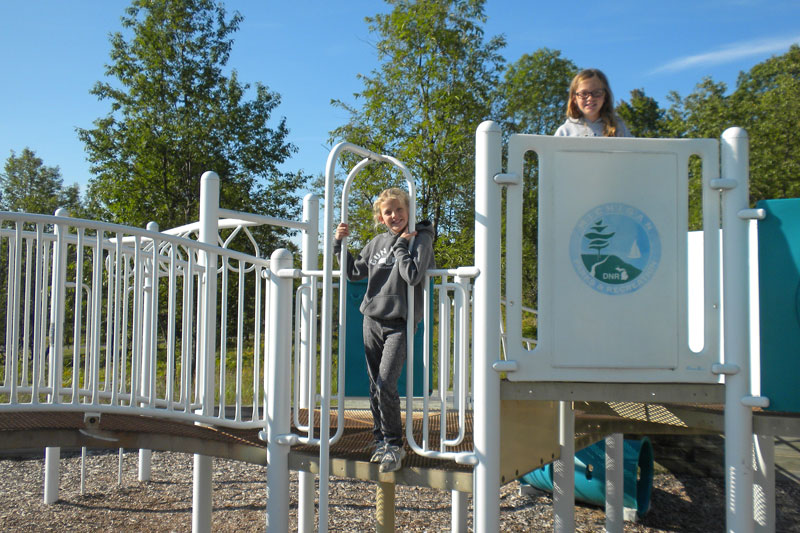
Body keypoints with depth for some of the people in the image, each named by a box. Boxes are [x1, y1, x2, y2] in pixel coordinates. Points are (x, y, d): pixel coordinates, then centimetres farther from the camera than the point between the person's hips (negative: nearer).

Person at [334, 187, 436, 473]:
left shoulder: (420, 239, -4)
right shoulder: (377, 243, 12)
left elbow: (412, 276, -17)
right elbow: (354, 272, 20)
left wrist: (401, 245, -11)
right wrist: (340, 243, 12)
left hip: (399, 323, -6)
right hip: (372, 321, 6)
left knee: (385, 386, -13)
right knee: (375, 388, 9)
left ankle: (394, 444, 3)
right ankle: (381, 440, 23)